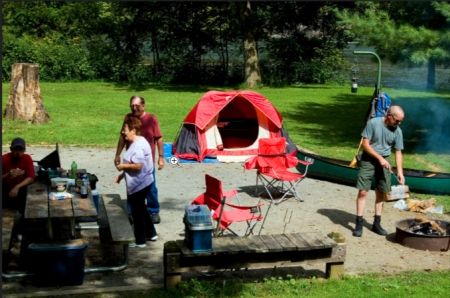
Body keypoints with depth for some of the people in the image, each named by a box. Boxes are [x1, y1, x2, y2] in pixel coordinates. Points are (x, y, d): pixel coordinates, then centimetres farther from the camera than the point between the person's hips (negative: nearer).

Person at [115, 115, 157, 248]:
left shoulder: (138, 145, -23)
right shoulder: (137, 142, 10)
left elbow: (138, 166, -28)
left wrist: (123, 166, -15)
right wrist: (123, 174, 16)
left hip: (139, 185, -10)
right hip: (141, 183, 10)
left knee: (137, 212, 2)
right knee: (141, 209, 22)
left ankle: (140, 241, 13)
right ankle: (151, 234, 34)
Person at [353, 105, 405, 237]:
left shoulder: (397, 131, -3)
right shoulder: (373, 123, -15)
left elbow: (398, 152, 2)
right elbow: (365, 144, -14)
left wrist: (400, 171, -6)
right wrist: (379, 158, -19)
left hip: (384, 162, 4)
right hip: (368, 159, -4)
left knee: (381, 193, 8)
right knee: (363, 192, -7)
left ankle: (377, 223, 19)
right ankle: (359, 224, -2)